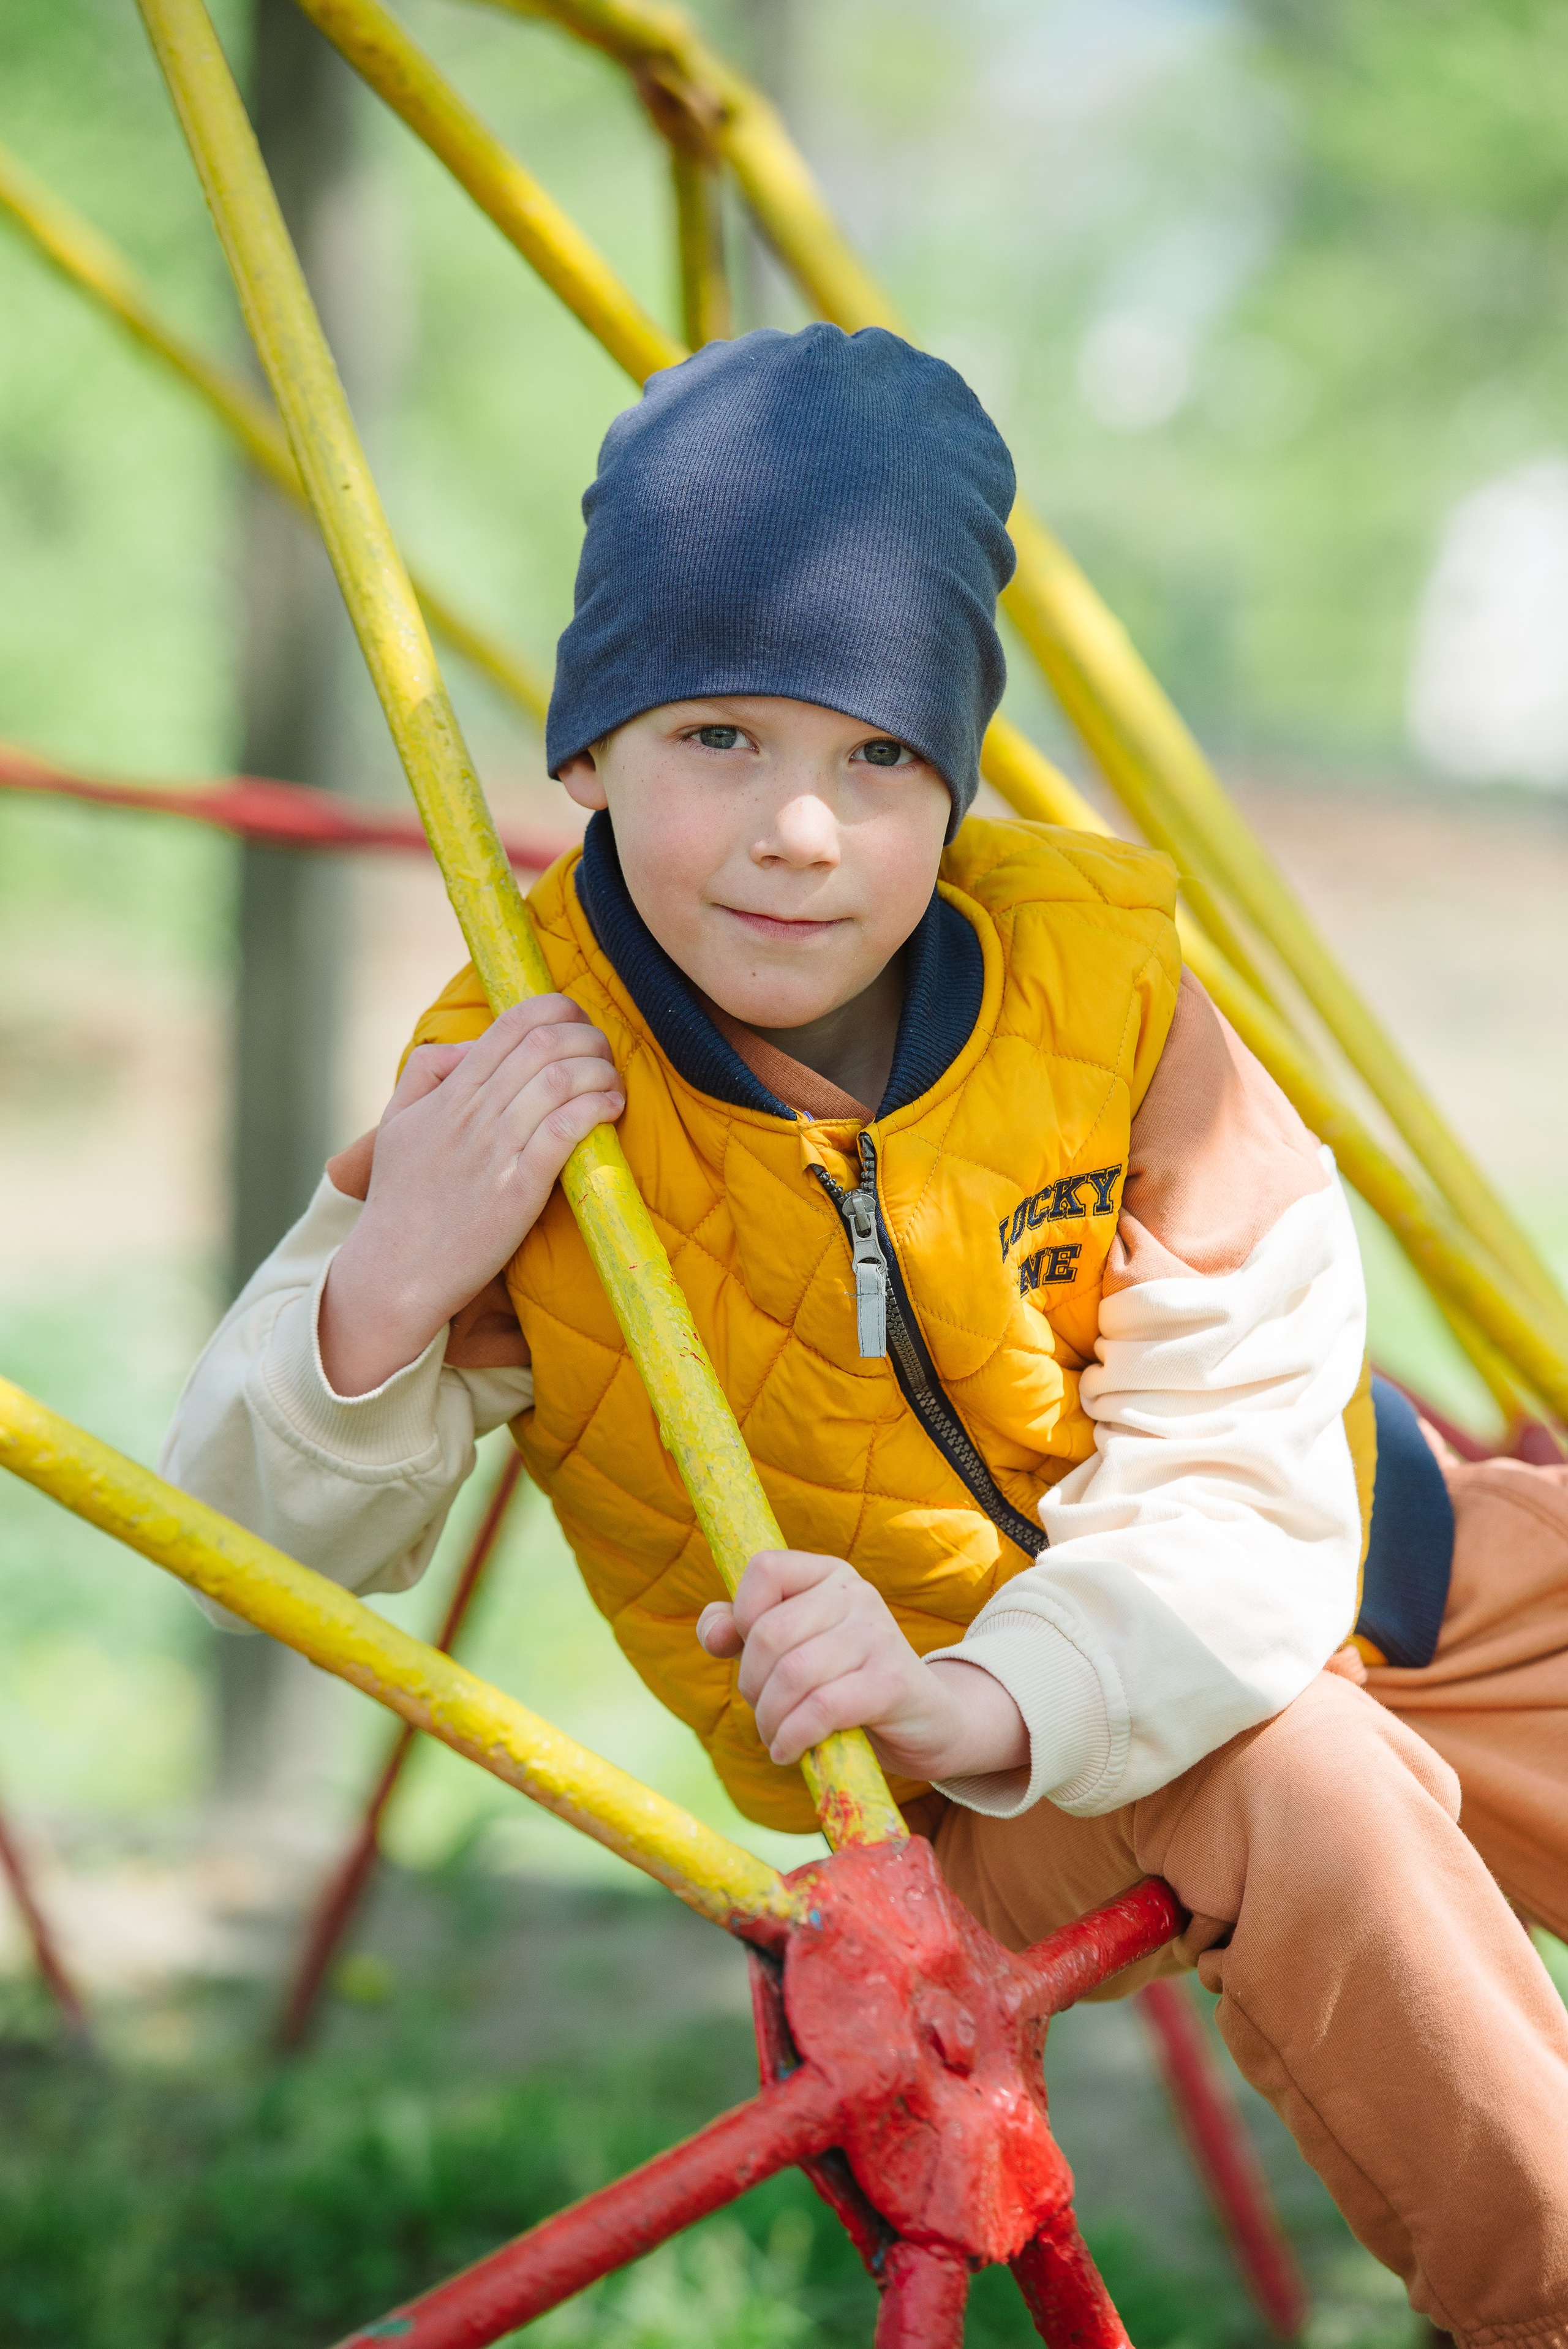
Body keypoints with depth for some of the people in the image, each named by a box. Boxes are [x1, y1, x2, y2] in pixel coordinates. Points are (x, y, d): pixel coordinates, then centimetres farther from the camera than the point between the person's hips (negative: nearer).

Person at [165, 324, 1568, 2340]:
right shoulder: (508, 1103, -20)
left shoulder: (1099, 972, -19)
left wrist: (975, 1697, -44)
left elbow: (1238, 1482, -24)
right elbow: (248, 1548, -13)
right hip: (918, 1792, -3)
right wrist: (390, 1284, -34)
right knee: (1285, 1797, -32)